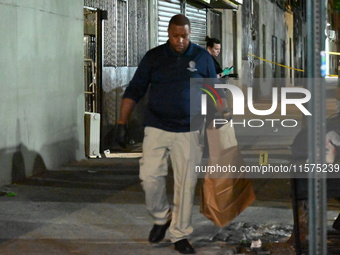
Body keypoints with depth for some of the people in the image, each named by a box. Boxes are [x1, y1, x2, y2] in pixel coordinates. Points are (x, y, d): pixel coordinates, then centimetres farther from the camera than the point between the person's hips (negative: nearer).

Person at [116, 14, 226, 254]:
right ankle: (161, 217, 19)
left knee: (186, 183, -1)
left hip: (189, 132, 0)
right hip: (156, 130, 0)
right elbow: (134, 91, 4)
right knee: (150, 176, -8)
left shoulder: (202, 57, 2)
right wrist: (122, 123, -3)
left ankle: (180, 235, 11)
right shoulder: (153, 57, 2)